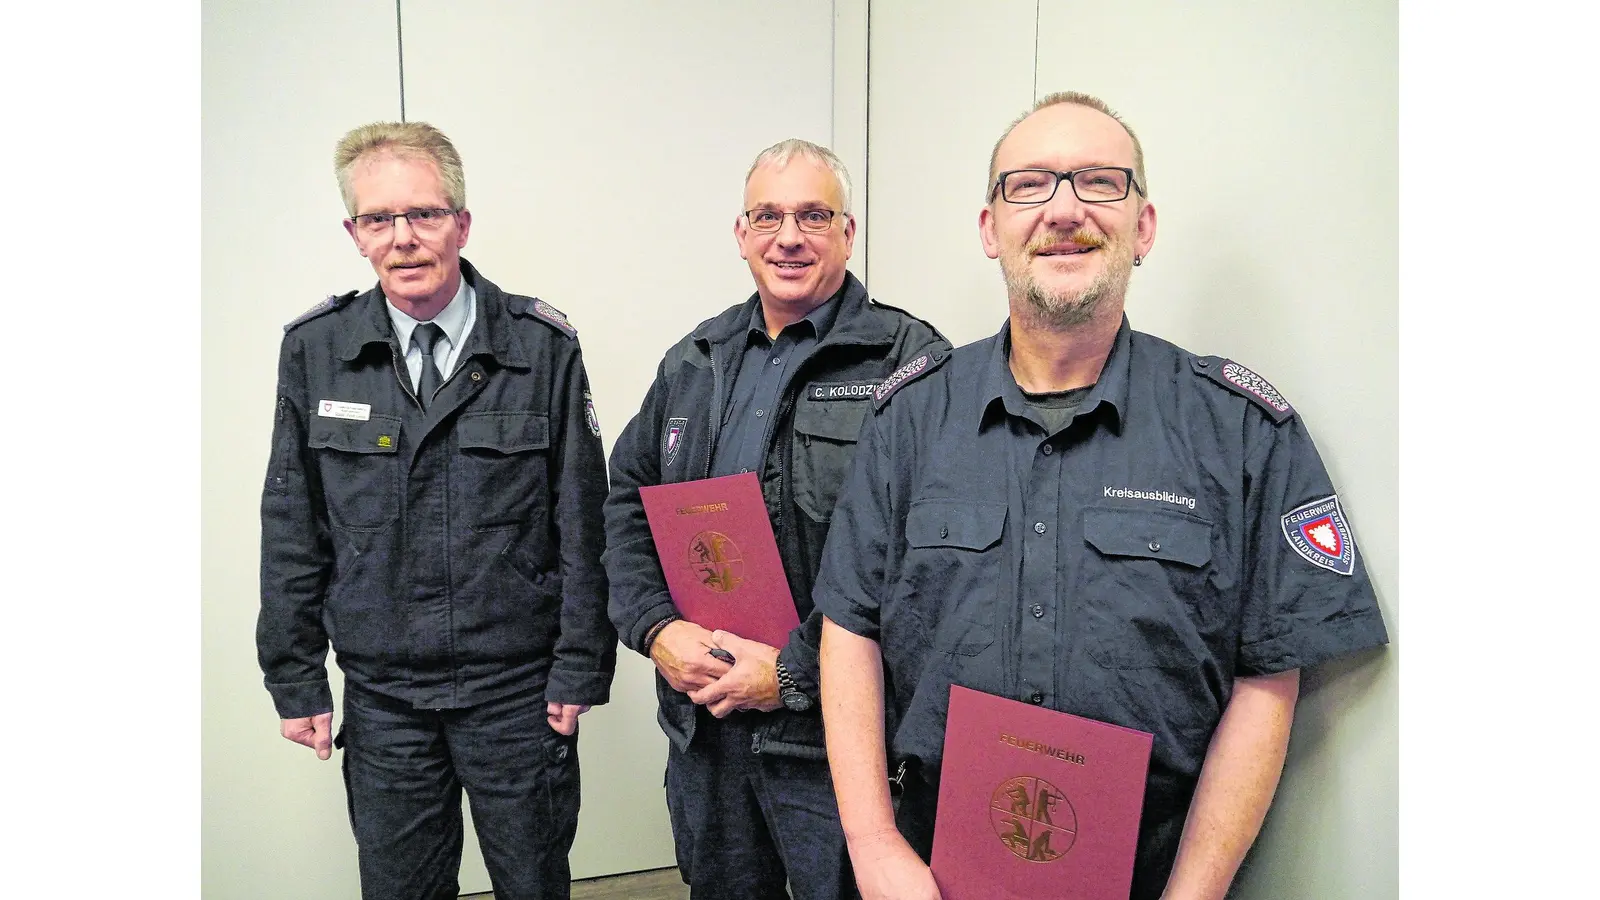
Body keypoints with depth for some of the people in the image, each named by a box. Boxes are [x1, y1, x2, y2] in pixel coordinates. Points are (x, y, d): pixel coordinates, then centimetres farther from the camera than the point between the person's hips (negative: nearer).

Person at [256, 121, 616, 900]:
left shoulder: (542, 347, -7)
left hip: (519, 689, -1)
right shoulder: (315, 351, -1)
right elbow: (291, 529, 4)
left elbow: (581, 521, -4)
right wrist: (295, 681, 3)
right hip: (382, 696, 2)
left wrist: (579, 667, -5)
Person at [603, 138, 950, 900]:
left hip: (832, 731, -5)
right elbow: (627, 501, 12)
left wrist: (796, 672, -18)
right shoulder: (692, 363, 10)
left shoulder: (910, 362, -11)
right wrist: (657, 627, -4)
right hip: (700, 720, 6)